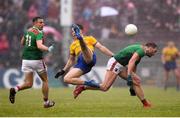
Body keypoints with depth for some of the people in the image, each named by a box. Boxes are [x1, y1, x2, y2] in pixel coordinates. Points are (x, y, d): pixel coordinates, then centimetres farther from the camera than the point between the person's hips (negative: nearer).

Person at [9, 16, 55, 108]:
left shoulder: (28, 31, 9)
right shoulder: (39, 33, -14)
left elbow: (22, 43, 24)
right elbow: (39, 46, -32)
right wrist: (48, 49, -30)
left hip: (26, 59, 6)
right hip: (36, 59, -6)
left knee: (28, 84, 6)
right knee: (45, 80, 15)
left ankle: (15, 89, -22)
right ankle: (46, 102, 20)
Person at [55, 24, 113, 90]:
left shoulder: (89, 39, 23)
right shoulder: (73, 45, 33)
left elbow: (100, 47, 16)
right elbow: (71, 60, 39)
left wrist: (113, 56, 6)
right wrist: (63, 70, 31)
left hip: (90, 59, -5)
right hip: (81, 62, 5)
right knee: (66, 79, -13)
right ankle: (88, 83, -12)